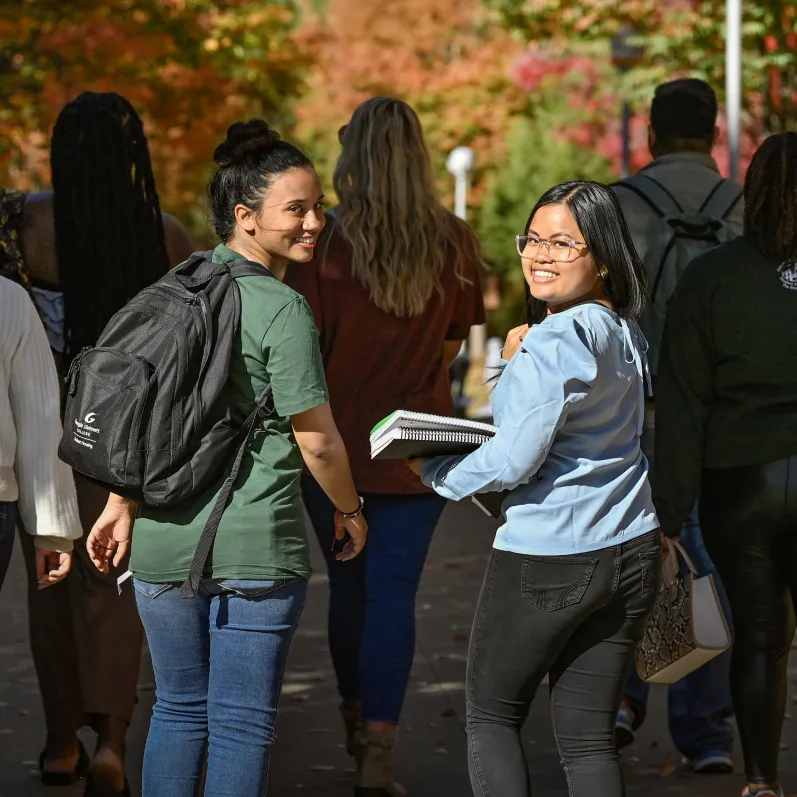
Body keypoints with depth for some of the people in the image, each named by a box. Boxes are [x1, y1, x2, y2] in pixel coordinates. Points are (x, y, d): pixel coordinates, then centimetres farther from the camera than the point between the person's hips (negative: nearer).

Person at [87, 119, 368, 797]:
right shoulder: (281, 308, -13)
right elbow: (318, 440, -12)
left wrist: (122, 503, 20)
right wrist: (351, 511, 5)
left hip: (163, 539, 6)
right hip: (255, 546, -6)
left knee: (179, 709, 17)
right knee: (242, 723, 2)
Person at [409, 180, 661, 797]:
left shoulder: (553, 342, -18)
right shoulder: (626, 333, 9)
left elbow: (513, 463, -18)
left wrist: (434, 473, -3)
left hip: (546, 560, -7)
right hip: (632, 554, 7)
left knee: (492, 717, 10)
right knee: (589, 734, 8)